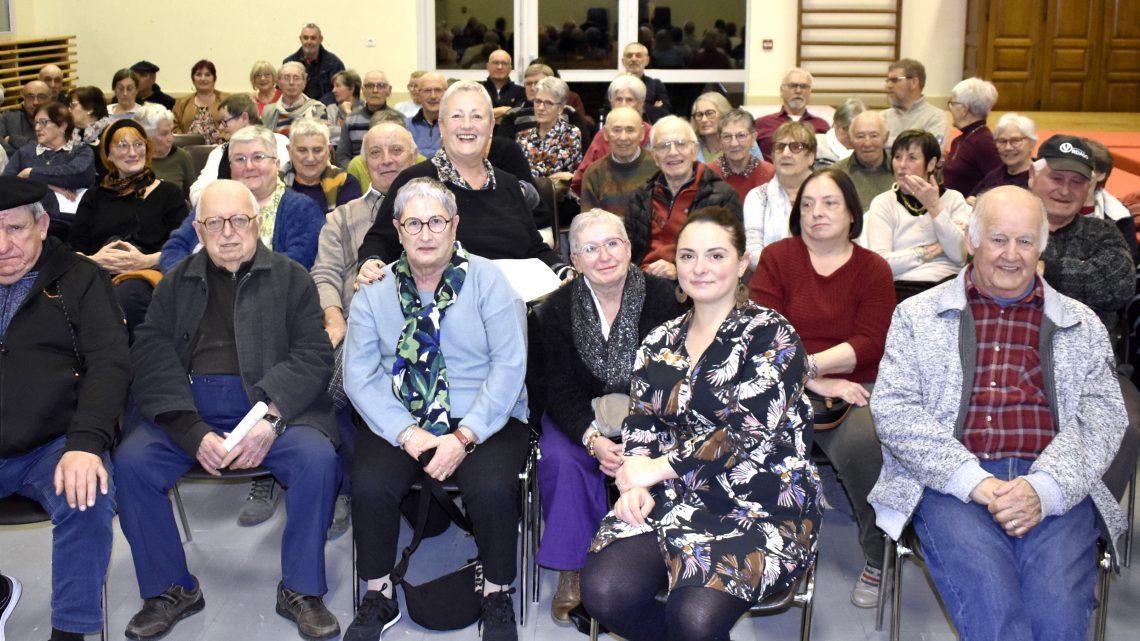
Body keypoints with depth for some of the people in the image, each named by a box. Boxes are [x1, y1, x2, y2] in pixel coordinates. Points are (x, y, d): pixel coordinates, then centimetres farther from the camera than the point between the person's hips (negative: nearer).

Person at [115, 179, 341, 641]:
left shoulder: (290, 277, 11)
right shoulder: (175, 284, 16)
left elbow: (314, 356, 1)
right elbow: (152, 361, 2)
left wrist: (271, 419, -17)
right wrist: (194, 433, -15)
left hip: (271, 404, -2)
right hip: (187, 408, 2)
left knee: (317, 458, -28)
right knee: (131, 461, -23)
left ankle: (300, 590, -9)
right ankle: (170, 590, -3)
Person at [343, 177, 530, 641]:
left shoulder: (487, 280, -1)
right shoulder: (374, 290, 5)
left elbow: (509, 365, -9)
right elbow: (360, 374, -1)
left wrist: (464, 436, -18)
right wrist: (407, 433, -16)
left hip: (483, 419, -2)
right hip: (401, 421, 2)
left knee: (492, 487, -29)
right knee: (369, 484, -25)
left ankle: (497, 594, -1)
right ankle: (379, 595, 1)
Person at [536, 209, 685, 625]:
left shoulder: (664, 298, -10)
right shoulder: (557, 310, -5)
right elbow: (561, 390, -7)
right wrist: (593, 440, -27)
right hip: (581, 416, 1)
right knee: (561, 461, -28)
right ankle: (571, 572, -12)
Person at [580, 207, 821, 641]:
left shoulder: (772, 336, -5)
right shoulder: (660, 343, 14)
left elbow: (749, 431, -14)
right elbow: (641, 423, 12)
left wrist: (658, 468, -10)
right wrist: (634, 484, -8)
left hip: (761, 506, -5)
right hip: (675, 499, 5)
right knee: (603, 592, -19)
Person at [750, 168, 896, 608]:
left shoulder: (874, 269, 8)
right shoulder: (776, 258, 7)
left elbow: (869, 344, -3)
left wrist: (809, 365, -19)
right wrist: (819, 384, -14)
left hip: (854, 388, 0)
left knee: (861, 444, -32)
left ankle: (879, 558, -6)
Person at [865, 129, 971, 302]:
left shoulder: (953, 199, 16)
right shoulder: (882, 203, 10)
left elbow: (961, 256, -3)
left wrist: (934, 206, -5)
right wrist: (927, 252, -1)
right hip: (905, 286, -2)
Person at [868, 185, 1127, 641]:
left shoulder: (1081, 325, 20)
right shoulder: (917, 316, 15)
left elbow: (1103, 417, 8)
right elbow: (893, 410, 3)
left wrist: (1044, 488, -12)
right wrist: (974, 481, -11)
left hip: (1055, 491, 2)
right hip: (951, 485, -1)